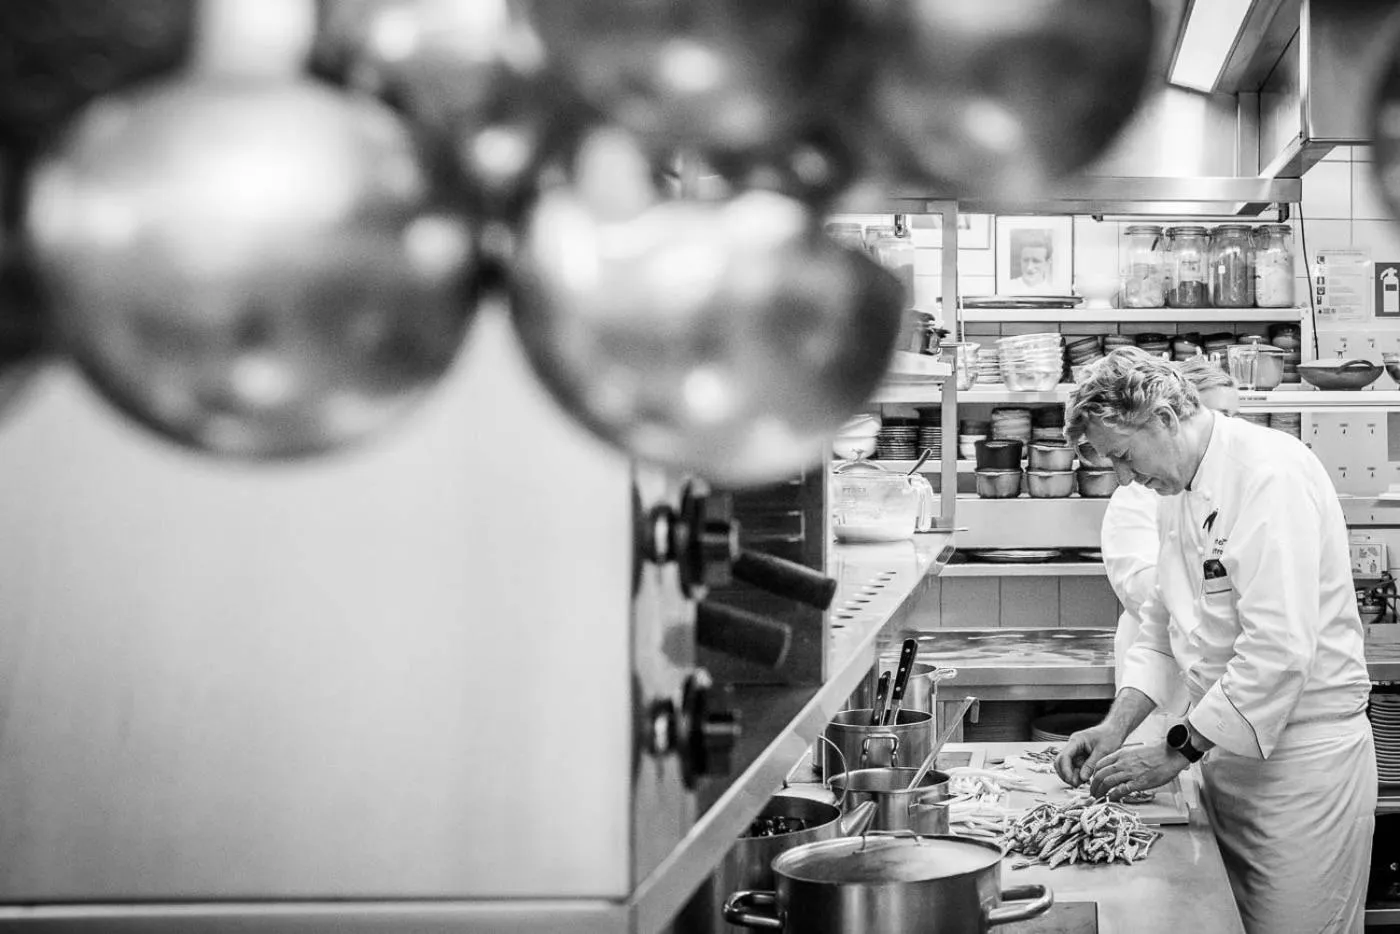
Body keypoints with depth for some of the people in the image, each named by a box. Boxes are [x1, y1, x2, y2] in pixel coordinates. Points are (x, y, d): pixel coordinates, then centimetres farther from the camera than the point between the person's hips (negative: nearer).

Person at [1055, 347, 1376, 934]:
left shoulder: (1273, 474, -19)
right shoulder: (1179, 493, 11)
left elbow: (1279, 649, -26)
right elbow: (1163, 627, 17)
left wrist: (1175, 752, -20)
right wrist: (1116, 726, 2)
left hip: (1303, 759, -9)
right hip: (1230, 752, 9)